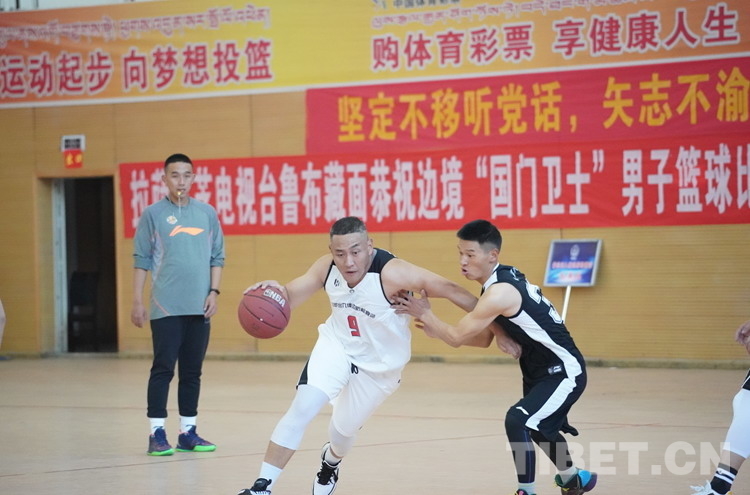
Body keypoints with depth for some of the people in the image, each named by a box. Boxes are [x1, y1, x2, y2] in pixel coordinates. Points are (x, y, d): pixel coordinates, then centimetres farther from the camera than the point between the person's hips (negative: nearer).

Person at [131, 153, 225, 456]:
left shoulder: (207, 213, 9)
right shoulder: (153, 214, 1)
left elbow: (217, 257, 12)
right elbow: (141, 260, 2)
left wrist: (214, 292, 1)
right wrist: (137, 302, -3)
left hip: (199, 307, 3)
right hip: (166, 307, -3)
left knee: (192, 371, 8)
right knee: (163, 369, -4)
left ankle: (188, 432, 15)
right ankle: (157, 434, 1)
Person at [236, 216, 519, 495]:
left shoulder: (391, 273, -35)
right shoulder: (326, 268, -19)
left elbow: (450, 290, -34)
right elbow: (290, 297, -7)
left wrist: (495, 327, -36)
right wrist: (276, 290, -33)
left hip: (378, 365, -2)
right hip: (336, 345, 2)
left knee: (344, 429, 16)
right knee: (302, 408, -19)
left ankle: (330, 462, 54)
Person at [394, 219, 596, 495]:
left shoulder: (500, 293, -28)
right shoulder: (501, 280, 2)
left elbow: (457, 337, -22)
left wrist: (425, 314, -12)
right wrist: (435, 330, 0)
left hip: (564, 371, -11)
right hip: (541, 369, 11)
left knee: (517, 421, -26)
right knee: (538, 425, 30)